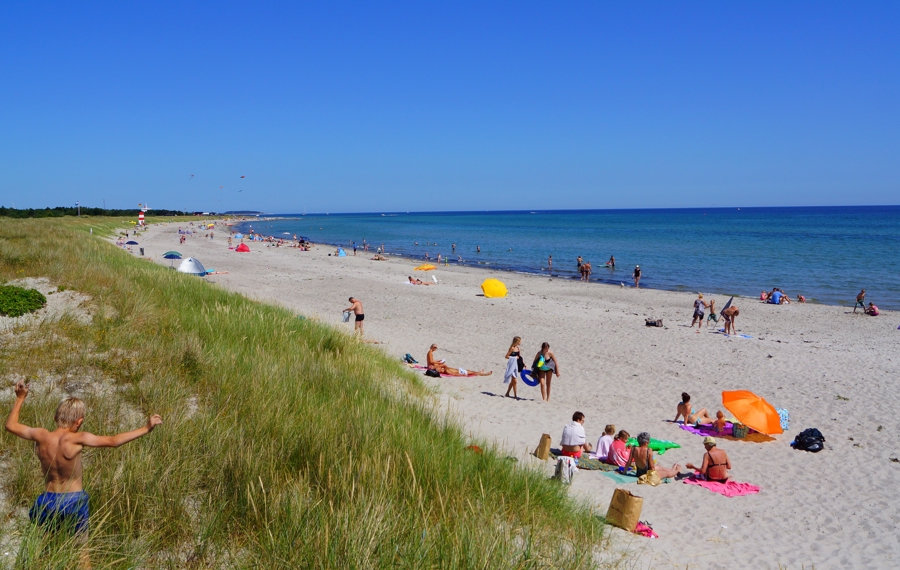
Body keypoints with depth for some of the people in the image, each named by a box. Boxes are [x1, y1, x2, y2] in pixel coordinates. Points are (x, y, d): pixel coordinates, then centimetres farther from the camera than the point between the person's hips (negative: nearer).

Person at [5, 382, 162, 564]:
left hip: (49, 500, 3)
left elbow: (11, 425, 6)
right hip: (75, 501, -3)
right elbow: (113, 441, -23)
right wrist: (146, 428, -18)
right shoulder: (77, 439, -21)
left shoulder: (41, 436, -11)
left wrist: (20, 398, 17)